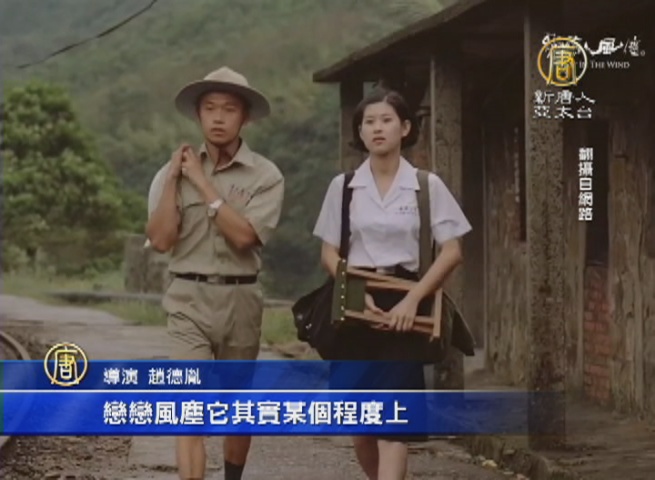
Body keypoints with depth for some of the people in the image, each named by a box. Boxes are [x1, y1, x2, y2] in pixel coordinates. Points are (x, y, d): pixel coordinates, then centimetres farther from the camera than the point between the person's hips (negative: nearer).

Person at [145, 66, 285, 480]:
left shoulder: (265, 175, -3)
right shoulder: (174, 171, 3)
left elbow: (243, 235, -17)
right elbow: (160, 240, -6)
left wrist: (202, 182, -13)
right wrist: (173, 179, -10)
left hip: (240, 298, 0)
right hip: (189, 298, 0)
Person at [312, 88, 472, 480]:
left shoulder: (427, 185, 0)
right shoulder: (343, 186, 6)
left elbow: (452, 252, -2)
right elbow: (329, 253, 7)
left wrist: (413, 300, -14)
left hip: (404, 304, -3)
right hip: (357, 302, 3)